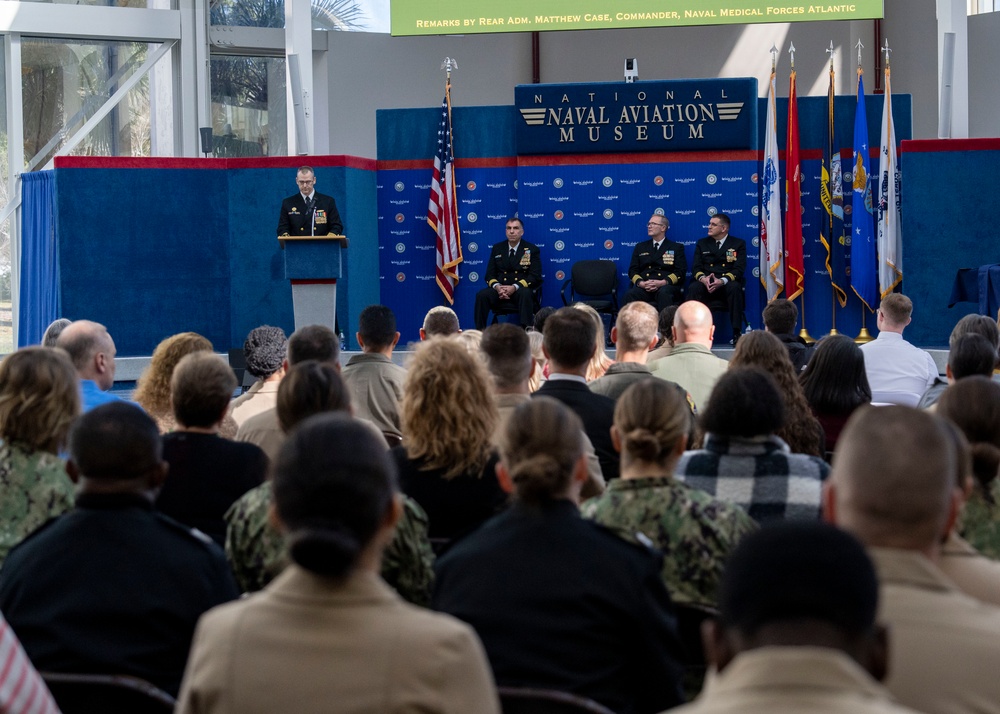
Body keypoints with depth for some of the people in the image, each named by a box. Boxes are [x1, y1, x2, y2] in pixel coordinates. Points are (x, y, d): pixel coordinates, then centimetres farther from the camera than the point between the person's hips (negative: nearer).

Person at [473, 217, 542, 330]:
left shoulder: (532, 250, 8)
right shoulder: (497, 248, 17)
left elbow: (535, 277, -2)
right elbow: (490, 274, 13)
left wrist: (515, 287, -18)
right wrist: (497, 286, -13)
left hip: (521, 289, -2)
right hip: (499, 289, 3)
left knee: (525, 294, -38)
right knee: (481, 295, -28)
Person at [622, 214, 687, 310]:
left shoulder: (677, 248, 17)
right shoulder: (640, 247, 25)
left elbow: (680, 272, 5)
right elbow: (633, 270, 16)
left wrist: (662, 283, -13)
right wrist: (641, 283, -8)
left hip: (666, 286, -2)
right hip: (643, 287, 2)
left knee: (664, 293, -39)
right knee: (628, 295, -32)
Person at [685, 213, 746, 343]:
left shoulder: (738, 244, 9)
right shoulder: (702, 243, 18)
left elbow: (739, 269, -4)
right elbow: (696, 268, 8)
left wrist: (722, 281, -23)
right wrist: (703, 278, -18)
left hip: (727, 283, -2)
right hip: (705, 282, 2)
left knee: (735, 288, -36)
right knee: (693, 288, -32)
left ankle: (737, 333, -35)